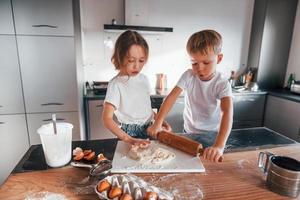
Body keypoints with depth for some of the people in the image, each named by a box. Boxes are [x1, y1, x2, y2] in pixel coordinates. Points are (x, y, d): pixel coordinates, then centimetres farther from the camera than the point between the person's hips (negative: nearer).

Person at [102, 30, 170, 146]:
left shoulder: (144, 79, 4)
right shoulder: (116, 84, -14)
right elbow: (107, 118, -18)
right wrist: (129, 139, -26)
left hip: (148, 129, 5)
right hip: (130, 132, -5)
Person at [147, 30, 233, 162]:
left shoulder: (222, 84, -21)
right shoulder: (188, 76, -12)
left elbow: (227, 112, -34)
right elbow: (172, 97, -18)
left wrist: (219, 146, -48)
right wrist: (157, 123, -28)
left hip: (212, 135, -2)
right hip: (189, 132, 2)